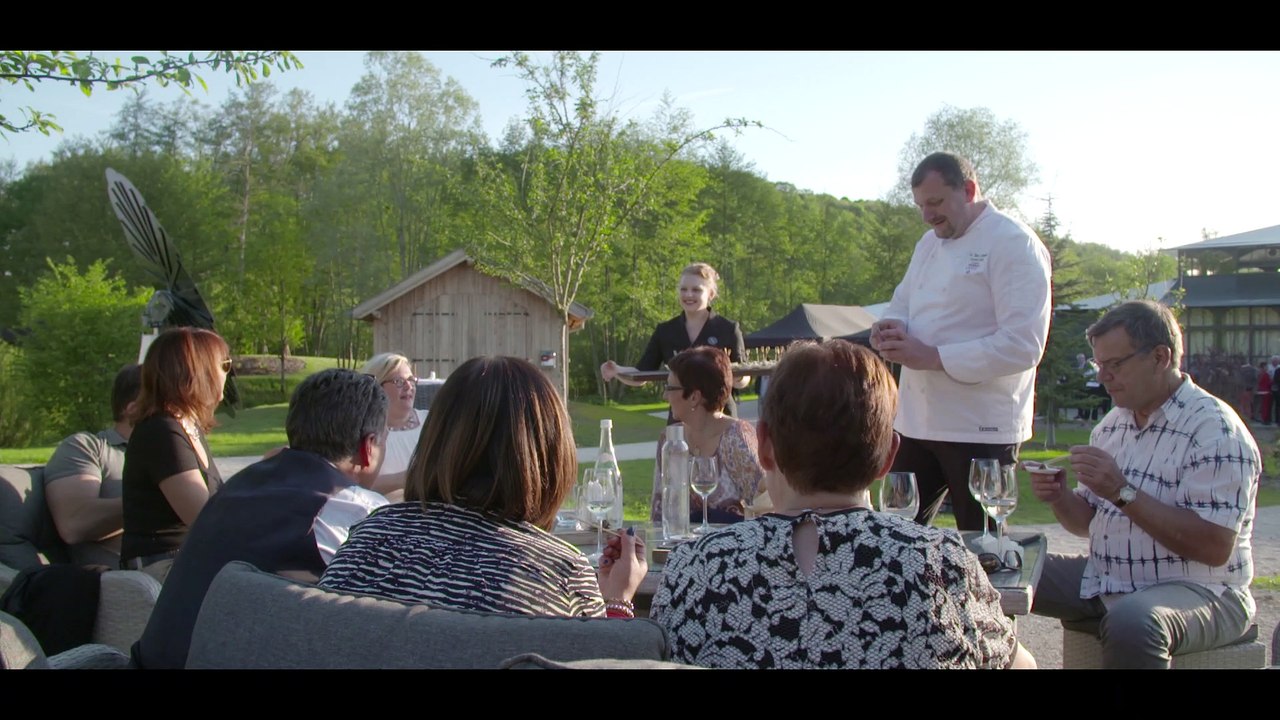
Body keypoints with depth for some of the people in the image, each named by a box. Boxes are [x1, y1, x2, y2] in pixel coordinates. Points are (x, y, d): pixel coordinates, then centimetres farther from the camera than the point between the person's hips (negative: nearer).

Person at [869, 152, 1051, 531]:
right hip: (917, 421, 7)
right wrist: (891, 328, -3)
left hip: (982, 428, -7)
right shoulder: (930, 243, 14)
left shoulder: (1014, 244, -11)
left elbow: (1023, 345, -19)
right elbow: (901, 304, 22)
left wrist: (934, 357, -22)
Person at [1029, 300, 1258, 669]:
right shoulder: (1111, 424, 11)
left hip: (1198, 591, -7)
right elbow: (1089, 522, 16)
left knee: (1132, 622, -39)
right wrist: (1059, 497, -6)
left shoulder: (1215, 430, -14)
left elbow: (1215, 548, -22)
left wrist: (1123, 493, -26)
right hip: (1105, 580, 7)